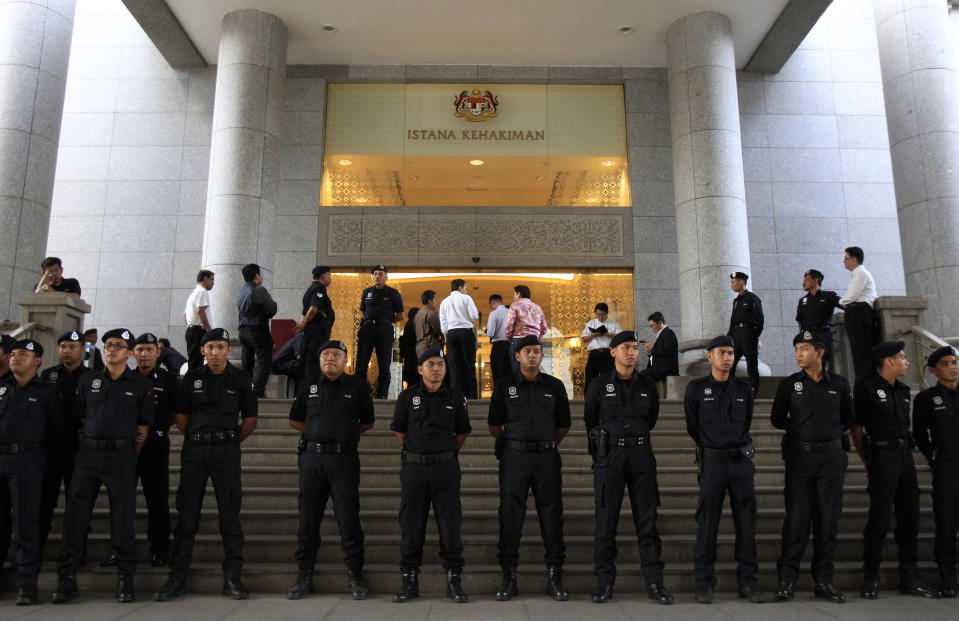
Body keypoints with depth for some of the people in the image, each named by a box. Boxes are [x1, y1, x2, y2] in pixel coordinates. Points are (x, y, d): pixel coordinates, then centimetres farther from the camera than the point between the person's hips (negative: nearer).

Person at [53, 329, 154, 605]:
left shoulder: (141, 384, 3)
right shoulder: (88, 380, 10)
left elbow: (144, 426, 5)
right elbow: (82, 417, 16)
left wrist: (129, 456, 2)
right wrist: (91, 444, 9)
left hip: (122, 455, -2)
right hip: (88, 453, 2)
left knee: (123, 517, 0)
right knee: (75, 514, 1)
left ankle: (125, 578, 9)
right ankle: (67, 578, 10)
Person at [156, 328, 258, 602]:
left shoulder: (240, 379, 4)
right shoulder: (192, 377, 7)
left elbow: (250, 419, 8)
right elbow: (180, 416, 12)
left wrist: (231, 442, 6)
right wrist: (197, 439, 10)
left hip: (227, 451, -1)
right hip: (194, 450, 1)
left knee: (229, 513, 0)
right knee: (187, 513, 5)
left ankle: (232, 577, 7)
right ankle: (177, 577, 13)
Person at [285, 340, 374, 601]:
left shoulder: (357, 386, 7)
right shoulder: (309, 386, 12)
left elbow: (367, 423, 13)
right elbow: (295, 419, 19)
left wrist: (345, 434, 6)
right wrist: (319, 434, 9)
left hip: (344, 459, -2)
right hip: (311, 458, 2)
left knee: (348, 519, -3)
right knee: (308, 519, 6)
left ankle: (356, 576, 7)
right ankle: (304, 576, 16)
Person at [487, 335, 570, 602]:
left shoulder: (555, 386, 10)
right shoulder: (505, 386, 6)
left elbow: (563, 424, 15)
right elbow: (494, 424, 10)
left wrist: (549, 445, 10)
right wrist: (512, 444, 7)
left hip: (547, 458, 1)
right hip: (514, 457, -1)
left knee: (552, 515, 2)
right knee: (510, 516, 1)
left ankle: (554, 577, 13)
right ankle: (509, 578, 10)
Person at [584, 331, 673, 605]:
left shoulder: (648, 384, 8)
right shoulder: (599, 385, 1)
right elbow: (589, 422, 12)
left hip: (641, 454, 2)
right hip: (609, 458, -2)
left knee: (647, 519, 2)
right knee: (606, 519, 0)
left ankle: (654, 582, 10)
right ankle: (605, 582, 9)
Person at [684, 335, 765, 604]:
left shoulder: (744, 389, 10)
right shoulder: (696, 389, 1)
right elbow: (693, 427, 8)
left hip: (742, 460, 3)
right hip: (712, 461, -3)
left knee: (746, 522, 4)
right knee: (707, 523, -2)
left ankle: (748, 582, 14)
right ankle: (704, 584, 6)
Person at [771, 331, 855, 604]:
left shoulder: (840, 384, 6)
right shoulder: (789, 384, 3)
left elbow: (849, 418, 17)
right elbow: (777, 419, 10)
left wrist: (832, 433, 5)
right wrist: (800, 429, 3)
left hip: (832, 456, 2)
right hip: (800, 456, -1)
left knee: (828, 519, 4)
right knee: (797, 518, -3)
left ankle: (823, 580, 14)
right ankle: (787, 579, 4)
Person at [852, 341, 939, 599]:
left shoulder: (903, 390, 15)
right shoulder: (866, 389, -7)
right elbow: (857, 429, -5)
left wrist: (906, 450, 12)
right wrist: (869, 463, -4)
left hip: (905, 455, 7)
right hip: (882, 456, -7)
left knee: (909, 517, 10)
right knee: (880, 519, -5)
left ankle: (910, 577, 20)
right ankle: (871, 578, 4)